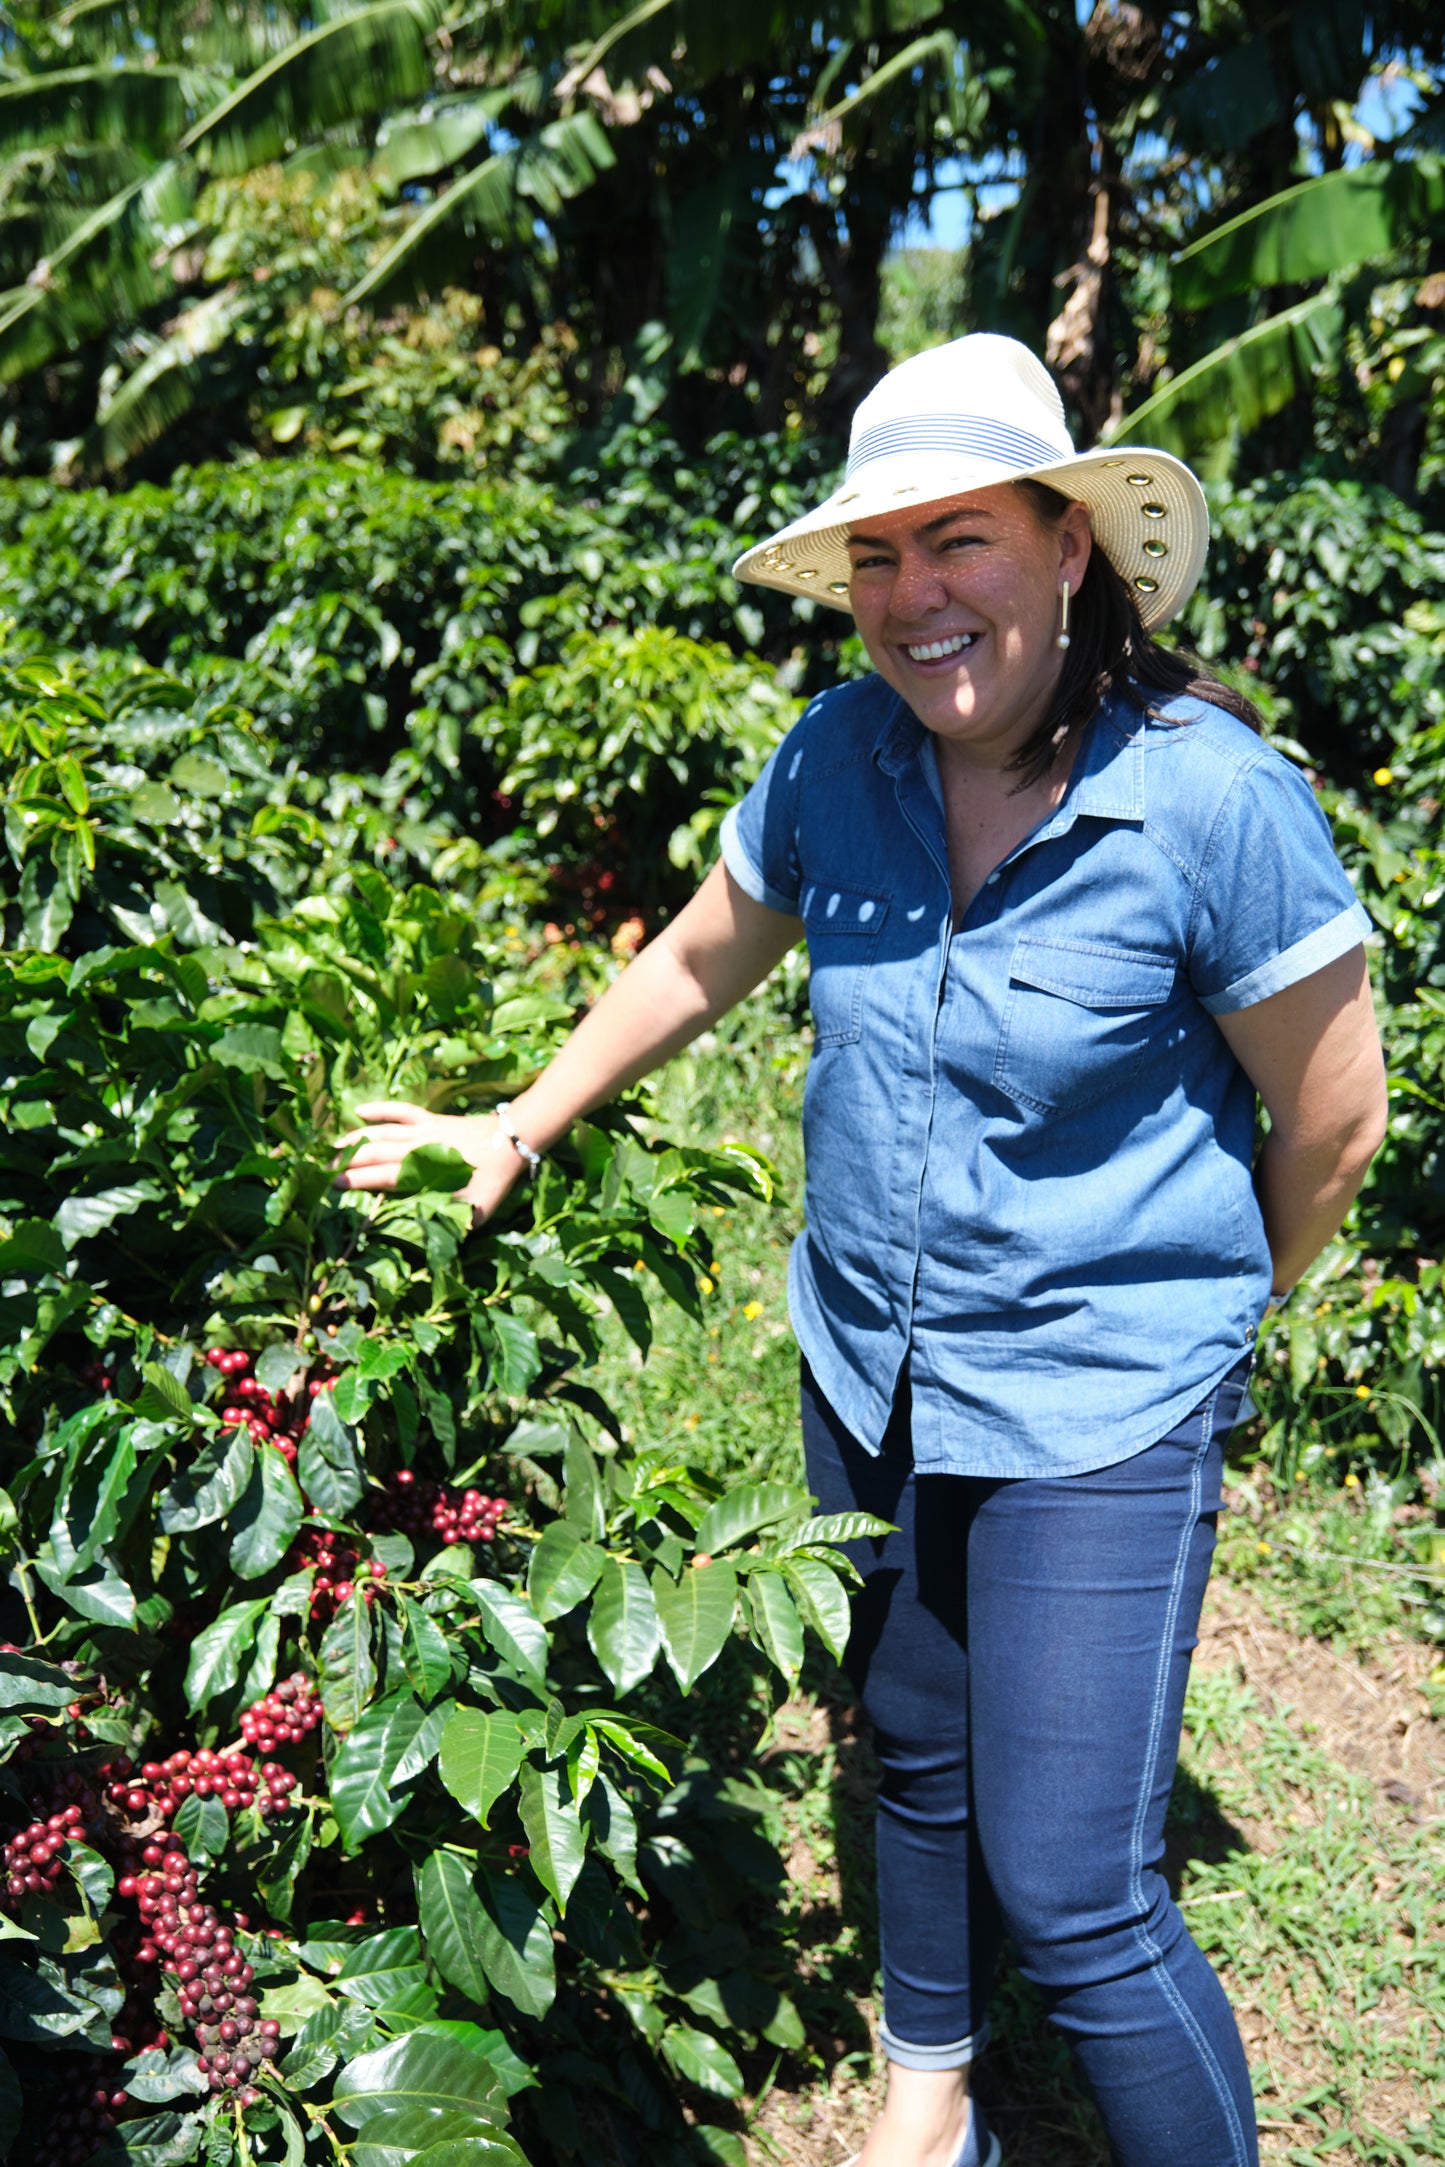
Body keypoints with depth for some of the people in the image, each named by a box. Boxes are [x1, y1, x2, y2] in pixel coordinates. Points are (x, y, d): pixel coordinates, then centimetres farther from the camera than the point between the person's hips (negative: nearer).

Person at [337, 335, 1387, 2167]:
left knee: (1072, 1897, -4)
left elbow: (1333, 1119, -9)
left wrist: (1202, 1314, 4)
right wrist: (515, 1131, 14)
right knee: (917, 1760, 23)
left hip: (1098, 1411, -5)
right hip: (866, 1370, 5)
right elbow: (693, 965, 11)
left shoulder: (1212, 796, -20)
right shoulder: (833, 765, -6)